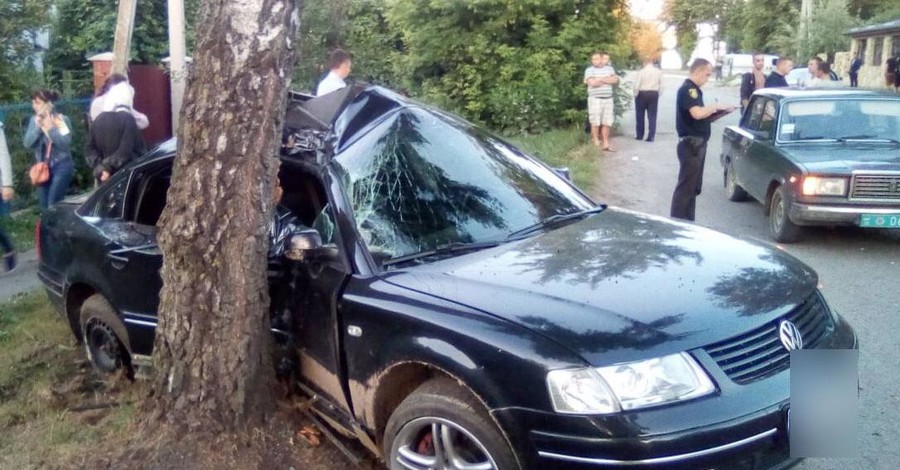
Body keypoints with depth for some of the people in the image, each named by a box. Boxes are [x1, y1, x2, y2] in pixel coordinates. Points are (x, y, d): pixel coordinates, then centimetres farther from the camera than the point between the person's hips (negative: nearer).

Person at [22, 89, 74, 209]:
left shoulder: (62, 119, -7)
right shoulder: (34, 120, 5)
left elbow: (65, 143, -16)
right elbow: (27, 143, -2)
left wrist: (50, 128, -21)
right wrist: (37, 127, -13)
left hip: (61, 166, -5)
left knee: (53, 206, -10)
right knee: (43, 206, 8)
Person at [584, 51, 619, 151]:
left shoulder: (610, 68, 13)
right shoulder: (589, 70, 0)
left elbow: (615, 80, -1)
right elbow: (592, 83, -15)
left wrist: (600, 79, -9)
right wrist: (607, 80, -2)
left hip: (608, 99, 4)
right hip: (595, 99, -4)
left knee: (607, 123, 3)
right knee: (595, 122, -2)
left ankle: (605, 144, 9)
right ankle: (596, 142, 6)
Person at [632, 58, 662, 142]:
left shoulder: (641, 72, -10)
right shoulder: (659, 72, 1)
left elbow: (636, 86, -11)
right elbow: (661, 85, 1)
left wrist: (636, 95, 3)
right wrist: (658, 95, 11)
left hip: (642, 94, -2)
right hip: (654, 94, 2)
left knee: (640, 116, 9)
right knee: (652, 116, 4)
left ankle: (639, 135, 14)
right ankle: (651, 137, -1)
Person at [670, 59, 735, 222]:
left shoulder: (694, 90, 18)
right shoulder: (687, 89, -14)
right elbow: (697, 113, -28)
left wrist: (721, 111, 7)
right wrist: (715, 106, -14)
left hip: (697, 144, 10)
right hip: (691, 144, -10)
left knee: (693, 186, 13)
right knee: (686, 186, -8)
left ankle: (686, 222, 20)